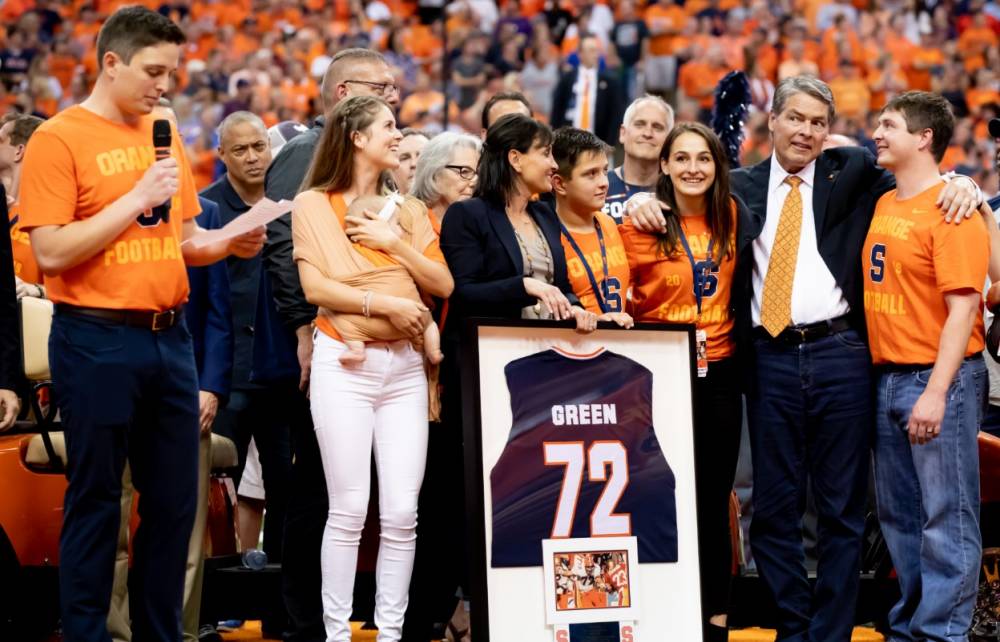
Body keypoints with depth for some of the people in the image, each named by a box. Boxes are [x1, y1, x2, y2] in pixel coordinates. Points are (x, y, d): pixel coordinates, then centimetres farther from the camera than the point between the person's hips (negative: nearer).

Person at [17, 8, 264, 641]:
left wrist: (228, 245, 1)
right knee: (95, 501, 1)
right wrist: (138, 198, -15)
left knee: (175, 498, 9)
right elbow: (52, 252, -14)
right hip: (97, 340, -6)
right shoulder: (60, 139, -7)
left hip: (169, 337, 6)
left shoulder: (165, 138, 13)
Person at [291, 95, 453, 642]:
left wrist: (394, 244, -4)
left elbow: (442, 284, 8)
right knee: (349, 509, -6)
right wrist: (385, 303, -13)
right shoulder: (313, 205, 3)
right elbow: (315, 287, -8)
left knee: (402, 512, -2)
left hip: (404, 365, 4)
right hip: (344, 362, -4)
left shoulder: (406, 208, 15)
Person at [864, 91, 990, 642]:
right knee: (898, 514, 13)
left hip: (938, 376, -8)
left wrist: (937, 391, -21)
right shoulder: (883, 205, 13)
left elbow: (963, 306, -16)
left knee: (946, 515, -4)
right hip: (887, 376, 8)